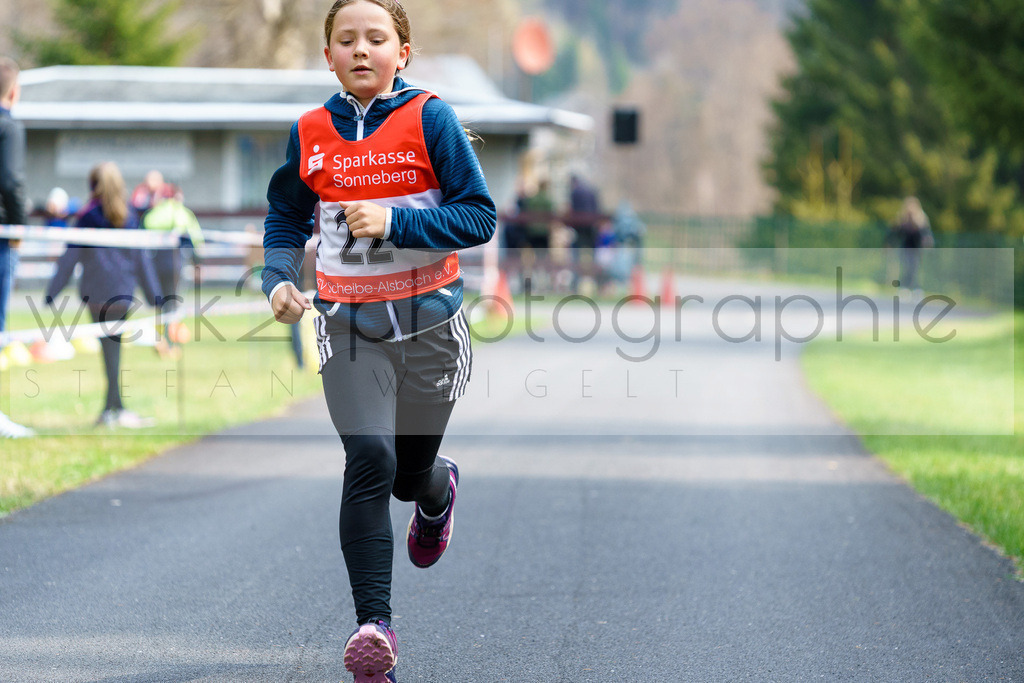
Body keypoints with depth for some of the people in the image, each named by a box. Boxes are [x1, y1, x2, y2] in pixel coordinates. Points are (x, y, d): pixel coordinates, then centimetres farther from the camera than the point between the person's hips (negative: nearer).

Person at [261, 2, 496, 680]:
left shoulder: (430, 120, -8)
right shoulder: (310, 134, 2)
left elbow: (480, 216, -10)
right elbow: (287, 217, 18)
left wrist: (395, 221, -22)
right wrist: (279, 280, 0)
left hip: (427, 319, -1)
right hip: (348, 325, 1)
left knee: (409, 474, 12)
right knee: (369, 459, -18)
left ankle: (439, 489, 53)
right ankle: (374, 625, -17)